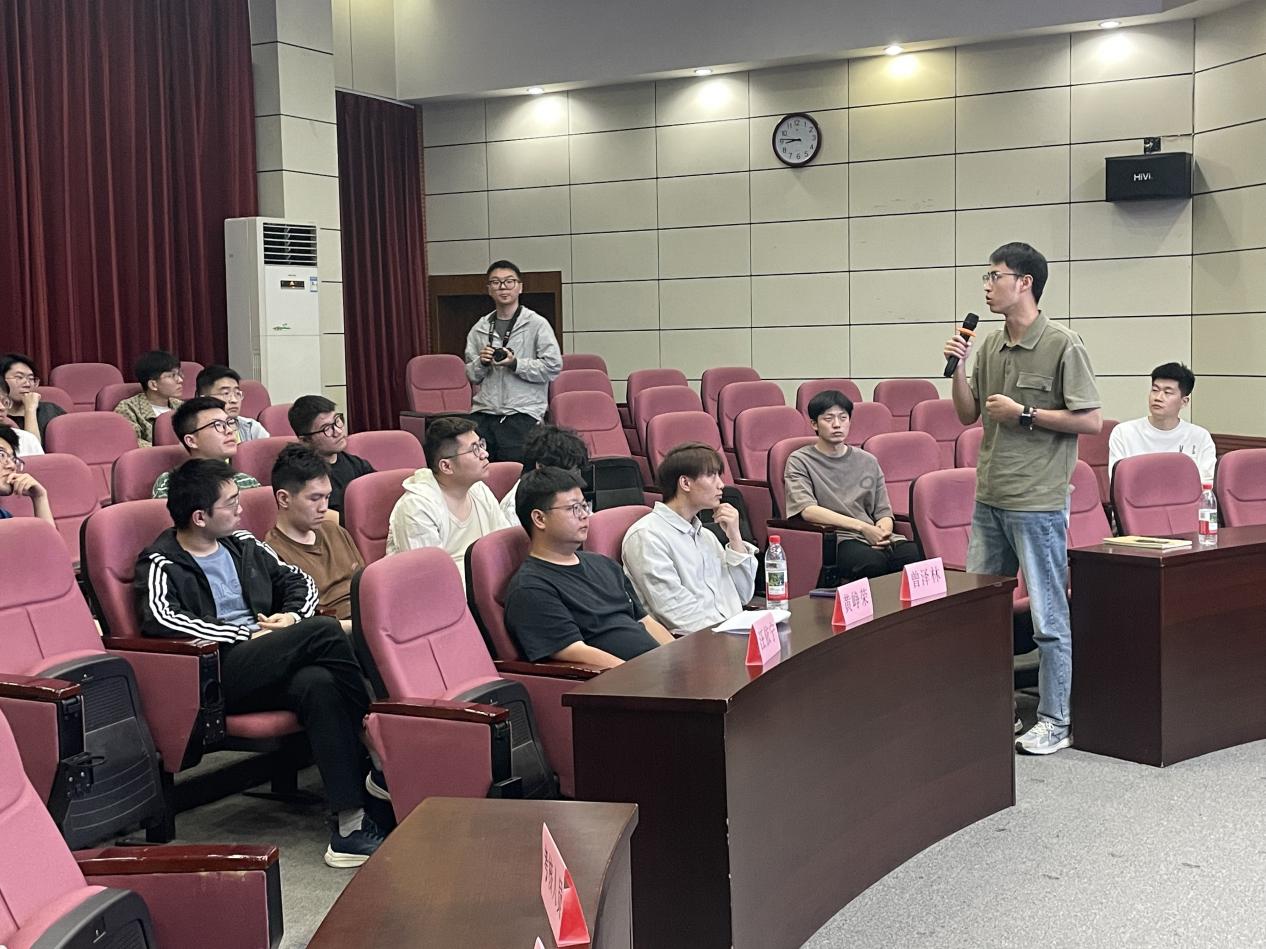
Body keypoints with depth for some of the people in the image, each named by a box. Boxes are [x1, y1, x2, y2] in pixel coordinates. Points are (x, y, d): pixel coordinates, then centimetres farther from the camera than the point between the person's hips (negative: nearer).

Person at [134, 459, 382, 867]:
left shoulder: (241, 544, 24)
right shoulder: (161, 564, 4)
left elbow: (299, 580, 30)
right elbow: (160, 618, -17)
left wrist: (293, 616, 6)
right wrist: (246, 634, -16)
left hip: (268, 667, 5)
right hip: (215, 674, -5)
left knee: (318, 684, -33)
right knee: (324, 631, -26)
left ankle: (350, 822, -36)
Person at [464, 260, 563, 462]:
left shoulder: (537, 324, 0)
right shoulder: (480, 328, 13)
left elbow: (553, 366, -6)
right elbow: (471, 376, 17)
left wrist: (515, 363, -12)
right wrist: (482, 363, -4)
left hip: (522, 415, -4)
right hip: (483, 414, 4)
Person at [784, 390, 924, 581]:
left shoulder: (867, 461, 23)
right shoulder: (800, 461, 8)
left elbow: (883, 512, 18)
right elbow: (808, 510, -7)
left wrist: (883, 530, -8)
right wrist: (863, 527, -16)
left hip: (875, 538, 4)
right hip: (834, 540, -4)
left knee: (916, 555, -29)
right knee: (873, 562, -37)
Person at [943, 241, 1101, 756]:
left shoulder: (1063, 345, -10)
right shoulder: (989, 346, 10)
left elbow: (1091, 420, -12)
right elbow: (968, 414, 15)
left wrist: (1024, 413, -15)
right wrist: (958, 367, 0)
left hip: (1038, 501, -8)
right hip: (989, 498, 8)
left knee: (1048, 615, 1)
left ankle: (1055, 720, 11)